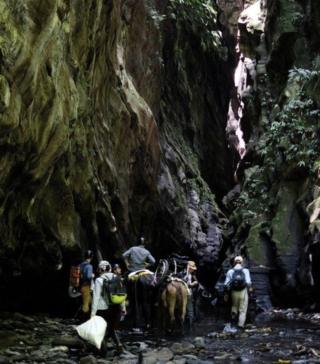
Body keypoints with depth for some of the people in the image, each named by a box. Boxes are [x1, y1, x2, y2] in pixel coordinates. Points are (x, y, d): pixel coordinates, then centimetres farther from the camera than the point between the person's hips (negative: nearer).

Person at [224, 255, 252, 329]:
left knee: (234, 306, 28)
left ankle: (233, 317, 17)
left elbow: (226, 284, -5)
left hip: (234, 292, 1)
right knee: (243, 309, 9)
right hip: (243, 292, -1)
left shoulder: (230, 271, -4)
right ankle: (241, 324, 5)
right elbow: (248, 282, -14)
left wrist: (226, 294, 3)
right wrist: (250, 288, 3)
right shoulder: (245, 271, -7)